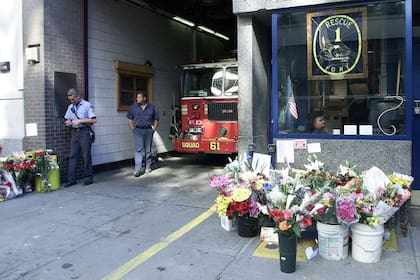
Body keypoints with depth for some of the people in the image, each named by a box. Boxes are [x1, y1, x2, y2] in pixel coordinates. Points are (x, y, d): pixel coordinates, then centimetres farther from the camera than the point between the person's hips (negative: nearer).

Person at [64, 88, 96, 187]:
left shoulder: (87, 105, -3)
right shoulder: (70, 107, 16)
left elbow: (93, 120, -10)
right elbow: (67, 120, 21)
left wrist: (80, 121, -15)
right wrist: (68, 123, -2)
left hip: (84, 132, -6)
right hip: (74, 132, 6)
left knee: (86, 156, -1)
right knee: (72, 156, 2)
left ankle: (88, 178, 9)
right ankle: (71, 179, 5)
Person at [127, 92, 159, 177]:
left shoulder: (152, 107, 6)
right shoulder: (133, 107, 5)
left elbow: (156, 119, 11)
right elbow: (130, 119, 8)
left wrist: (154, 129, 2)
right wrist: (133, 129, 0)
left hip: (148, 130, 1)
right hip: (138, 131, -1)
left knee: (148, 150, 9)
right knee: (138, 150, -8)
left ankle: (148, 167, 22)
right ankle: (138, 169, -11)